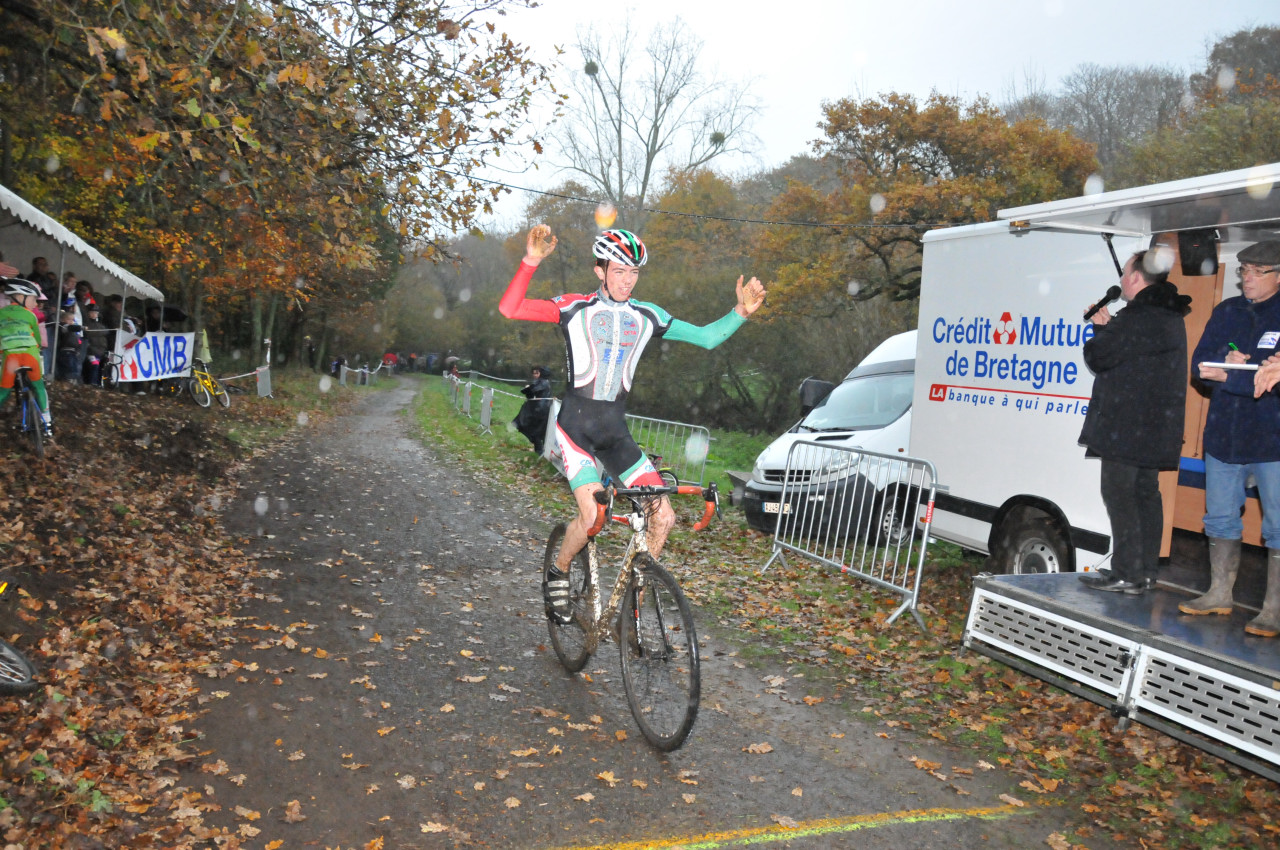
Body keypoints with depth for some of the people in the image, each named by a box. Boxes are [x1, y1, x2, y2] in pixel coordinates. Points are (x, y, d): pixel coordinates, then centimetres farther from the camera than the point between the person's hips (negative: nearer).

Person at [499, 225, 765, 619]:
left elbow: (706, 337, 9)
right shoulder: (576, 308, -4)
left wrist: (741, 311, -7)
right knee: (592, 516, -21)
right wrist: (532, 260, -26)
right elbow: (509, 309, -14)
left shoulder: (647, 316, 7)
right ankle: (558, 572, 11)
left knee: (664, 516, -7)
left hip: (615, 431, 4)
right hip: (575, 425, -4)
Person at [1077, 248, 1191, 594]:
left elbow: (1098, 357, -14)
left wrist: (1102, 329, 4)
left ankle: (1126, 573, -4)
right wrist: (1110, 327, 10)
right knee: (1145, 493, 14)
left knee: (1119, 493, -5)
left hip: (1126, 424, -10)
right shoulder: (1168, 316, 17)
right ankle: (1146, 570, 20)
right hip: (1155, 425, 10)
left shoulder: (1138, 317, -17)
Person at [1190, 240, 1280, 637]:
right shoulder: (1227, 311, 9)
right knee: (1220, 518, 14)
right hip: (1224, 435, 6)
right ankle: (1220, 594, 28)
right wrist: (1225, 361, -13)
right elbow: (1199, 363, 6)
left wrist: (1230, 376, -21)